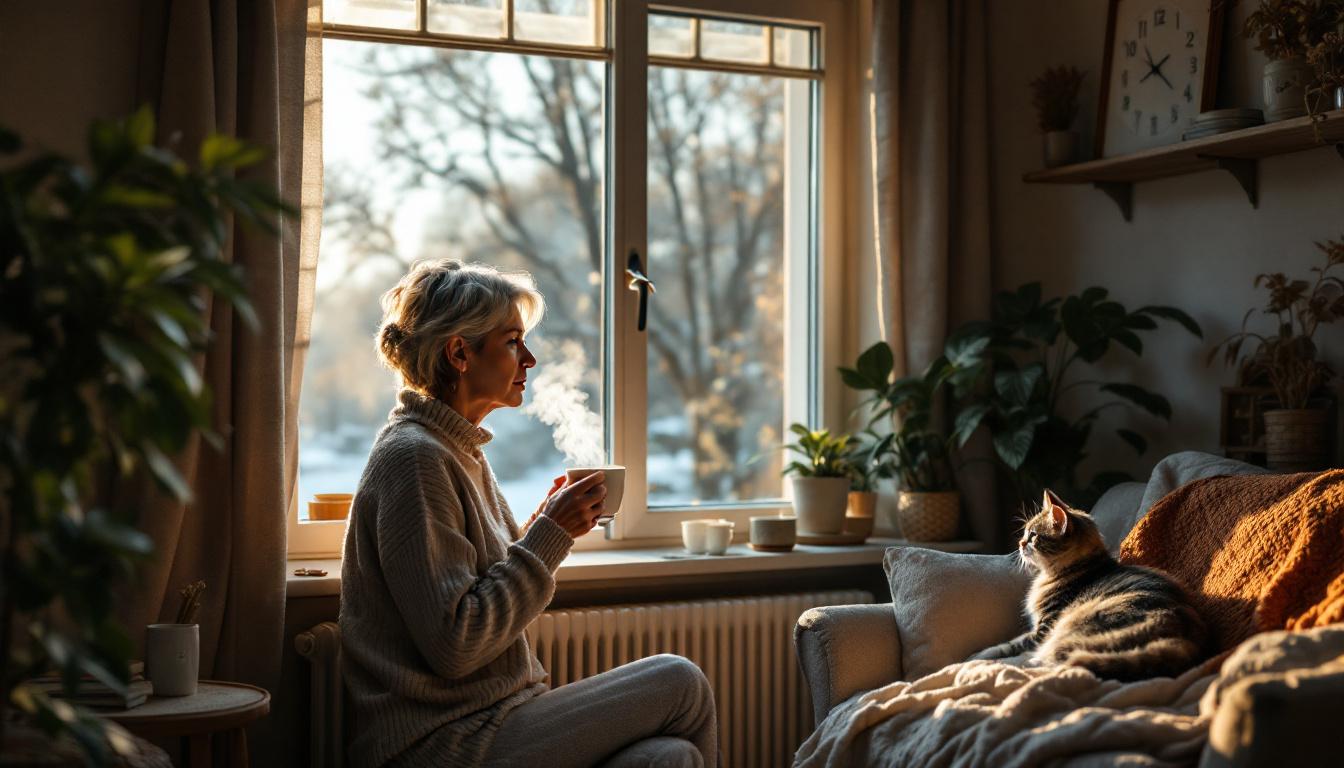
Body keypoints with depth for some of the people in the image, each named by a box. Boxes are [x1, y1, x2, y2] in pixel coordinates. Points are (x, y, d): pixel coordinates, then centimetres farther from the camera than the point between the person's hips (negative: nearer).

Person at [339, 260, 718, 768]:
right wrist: (549, 536, -15)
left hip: (487, 718, 8)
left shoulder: (460, 452, 15)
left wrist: (547, 527, 5)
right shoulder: (414, 458, -14)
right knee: (679, 683, -10)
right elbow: (453, 645, -21)